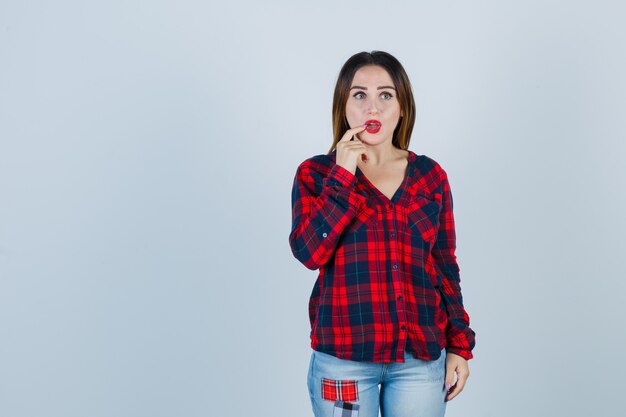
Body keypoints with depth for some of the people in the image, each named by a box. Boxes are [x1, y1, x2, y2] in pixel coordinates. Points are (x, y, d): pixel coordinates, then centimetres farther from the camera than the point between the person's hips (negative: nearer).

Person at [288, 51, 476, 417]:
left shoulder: (430, 176, 4)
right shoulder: (316, 173, 0)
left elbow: (445, 268, 9)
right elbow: (310, 252, -15)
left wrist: (460, 344, 7)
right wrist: (343, 176, -15)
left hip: (421, 357, 2)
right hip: (344, 356, -1)